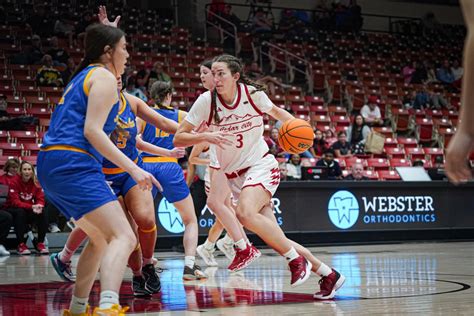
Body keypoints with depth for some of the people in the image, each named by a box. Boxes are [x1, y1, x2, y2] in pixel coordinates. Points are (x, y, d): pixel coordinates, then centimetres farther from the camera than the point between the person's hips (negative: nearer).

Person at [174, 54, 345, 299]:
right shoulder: (206, 101, -9)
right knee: (274, 239, -1)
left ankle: (297, 260, -16)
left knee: (245, 213, -33)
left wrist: (294, 122, -5)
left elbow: (274, 110, 14)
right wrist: (206, 136, -26)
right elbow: (178, 138, -9)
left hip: (261, 166, -3)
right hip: (233, 176, 3)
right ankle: (328, 274, 13)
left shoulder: (252, 93, -9)